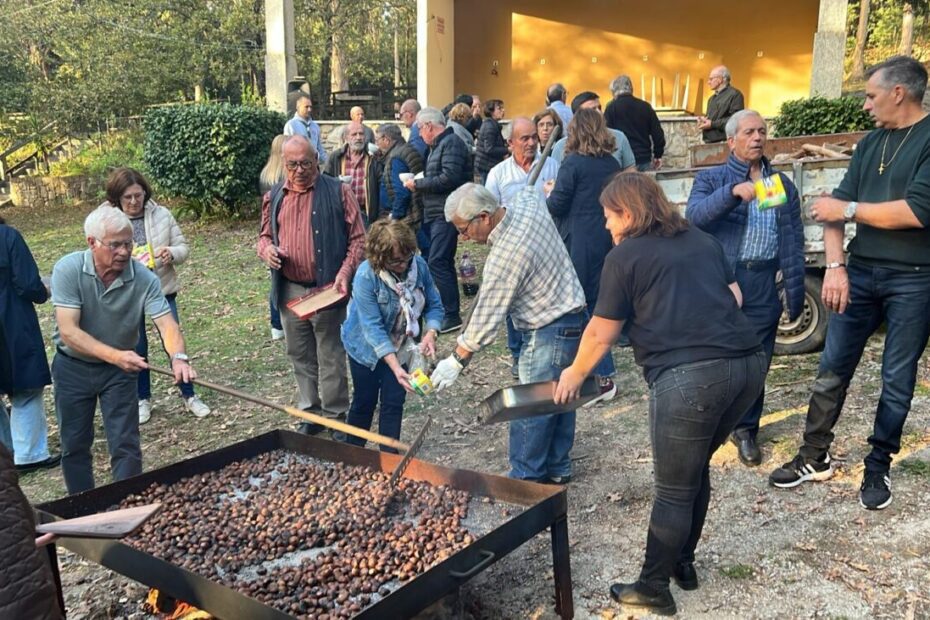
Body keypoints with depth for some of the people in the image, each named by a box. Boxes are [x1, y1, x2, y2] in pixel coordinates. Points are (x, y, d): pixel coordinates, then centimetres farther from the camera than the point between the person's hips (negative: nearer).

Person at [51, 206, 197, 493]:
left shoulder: (145, 279, -20)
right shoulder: (68, 269, -23)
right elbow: (68, 331, -29)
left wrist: (178, 357, -49)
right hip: (72, 367, 0)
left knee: (126, 446, -1)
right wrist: (114, 355, -42)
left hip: (119, 369, 0)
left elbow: (166, 323, -27)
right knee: (74, 446, 13)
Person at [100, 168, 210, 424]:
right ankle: (143, 399, 27)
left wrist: (172, 253, -22)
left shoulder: (161, 214, -4)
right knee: (137, 348, 11)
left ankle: (189, 395, 18)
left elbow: (183, 247, 1)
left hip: (163, 289, 1)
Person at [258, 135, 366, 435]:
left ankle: (335, 414, 16)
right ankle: (310, 410, 28)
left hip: (326, 289, -5)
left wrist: (345, 272, -18)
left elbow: (358, 238, -5)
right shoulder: (274, 198, 11)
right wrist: (267, 249, -3)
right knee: (300, 355, 14)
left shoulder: (338, 192, -4)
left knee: (331, 357, 4)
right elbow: (265, 235, 21)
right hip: (289, 291, 5)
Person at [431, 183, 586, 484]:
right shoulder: (527, 203, -3)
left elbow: (487, 315, -21)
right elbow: (529, 189, 24)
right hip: (571, 318, 10)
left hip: (549, 332, -10)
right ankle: (557, 469, 29)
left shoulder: (504, 257, -27)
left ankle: (524, 478, 7)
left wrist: (456, 361, -12)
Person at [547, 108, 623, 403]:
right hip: (607, 240, 7)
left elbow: (556, 206, -12)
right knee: (597, 302, 16)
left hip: (579, 243, -7)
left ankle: (603, 377, -1)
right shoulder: (612, 164, 6)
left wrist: (551, 193, 7)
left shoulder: (573, 163, -12)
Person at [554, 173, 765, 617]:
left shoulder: (625, 256, 4)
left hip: (688, 376, -7)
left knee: (673, 489, 6)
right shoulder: (704, 241, 22)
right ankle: (683, 563, 37)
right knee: (696, 468, 24)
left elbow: (600, 334, 6)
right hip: (748, 362, 7)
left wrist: (574, 373, 21)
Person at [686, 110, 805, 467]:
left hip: (763, 284, 3)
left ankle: (746, 430, 24)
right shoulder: (711, 179, 5)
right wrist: (732, 191, -29)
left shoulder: (783, 184, 13)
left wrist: (796, 293, 4)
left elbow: (793, 242, 9)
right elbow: (694, 216, -15)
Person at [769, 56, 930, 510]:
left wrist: (847, 209, -12)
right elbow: (836, 207, 5)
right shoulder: (870, 143, 10)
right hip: (861, 273, 6)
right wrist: (835, 265, -8)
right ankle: (814, 458, 20)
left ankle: (878, 467, 24)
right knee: (831, 370, 7)